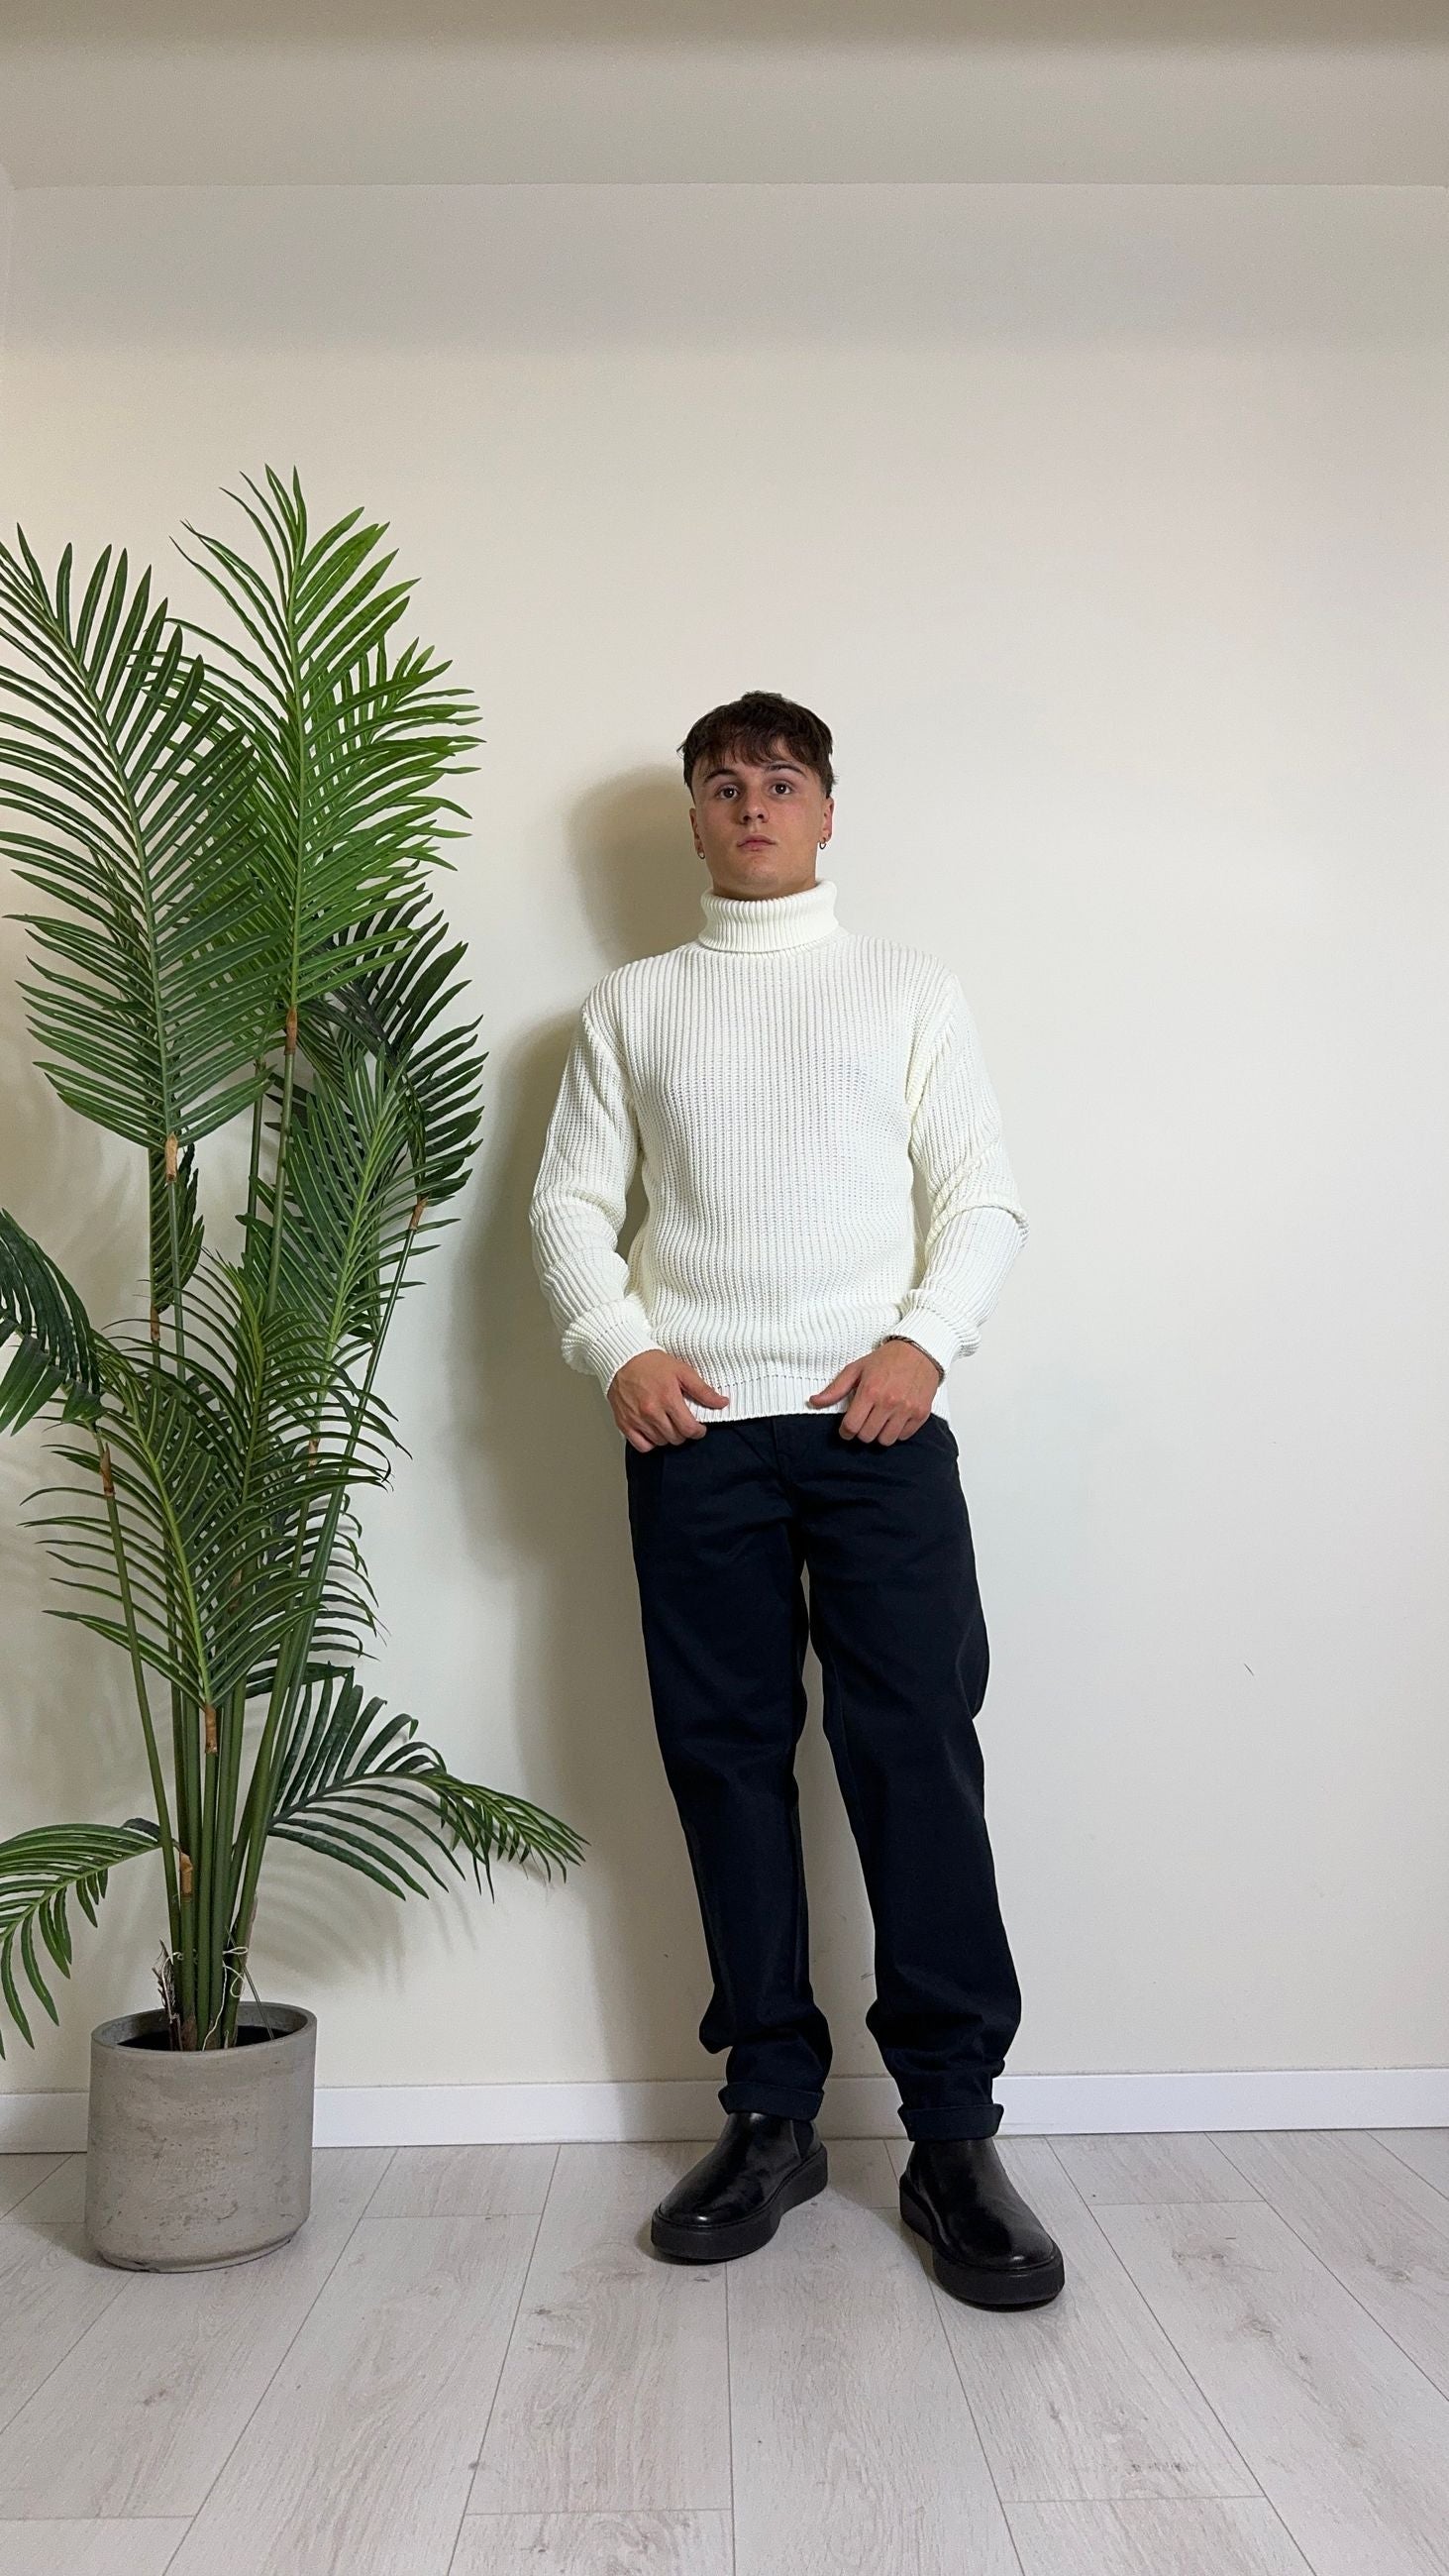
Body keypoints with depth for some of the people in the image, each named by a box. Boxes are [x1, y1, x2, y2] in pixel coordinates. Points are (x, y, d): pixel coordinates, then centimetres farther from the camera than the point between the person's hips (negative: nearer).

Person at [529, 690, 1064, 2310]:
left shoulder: (910, 988, 14)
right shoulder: (630, 1005, 16)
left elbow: (983, 1197, 6)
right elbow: (570, 1203, 10)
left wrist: (923, 1340, -10)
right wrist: (618, 1349, -7)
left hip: (877, 1420, -1)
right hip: (694, 1431, 2)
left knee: (917, 1753, -6)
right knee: (726, 1760, 5)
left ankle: (953, 2132, 6)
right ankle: (771, 2113, 17)